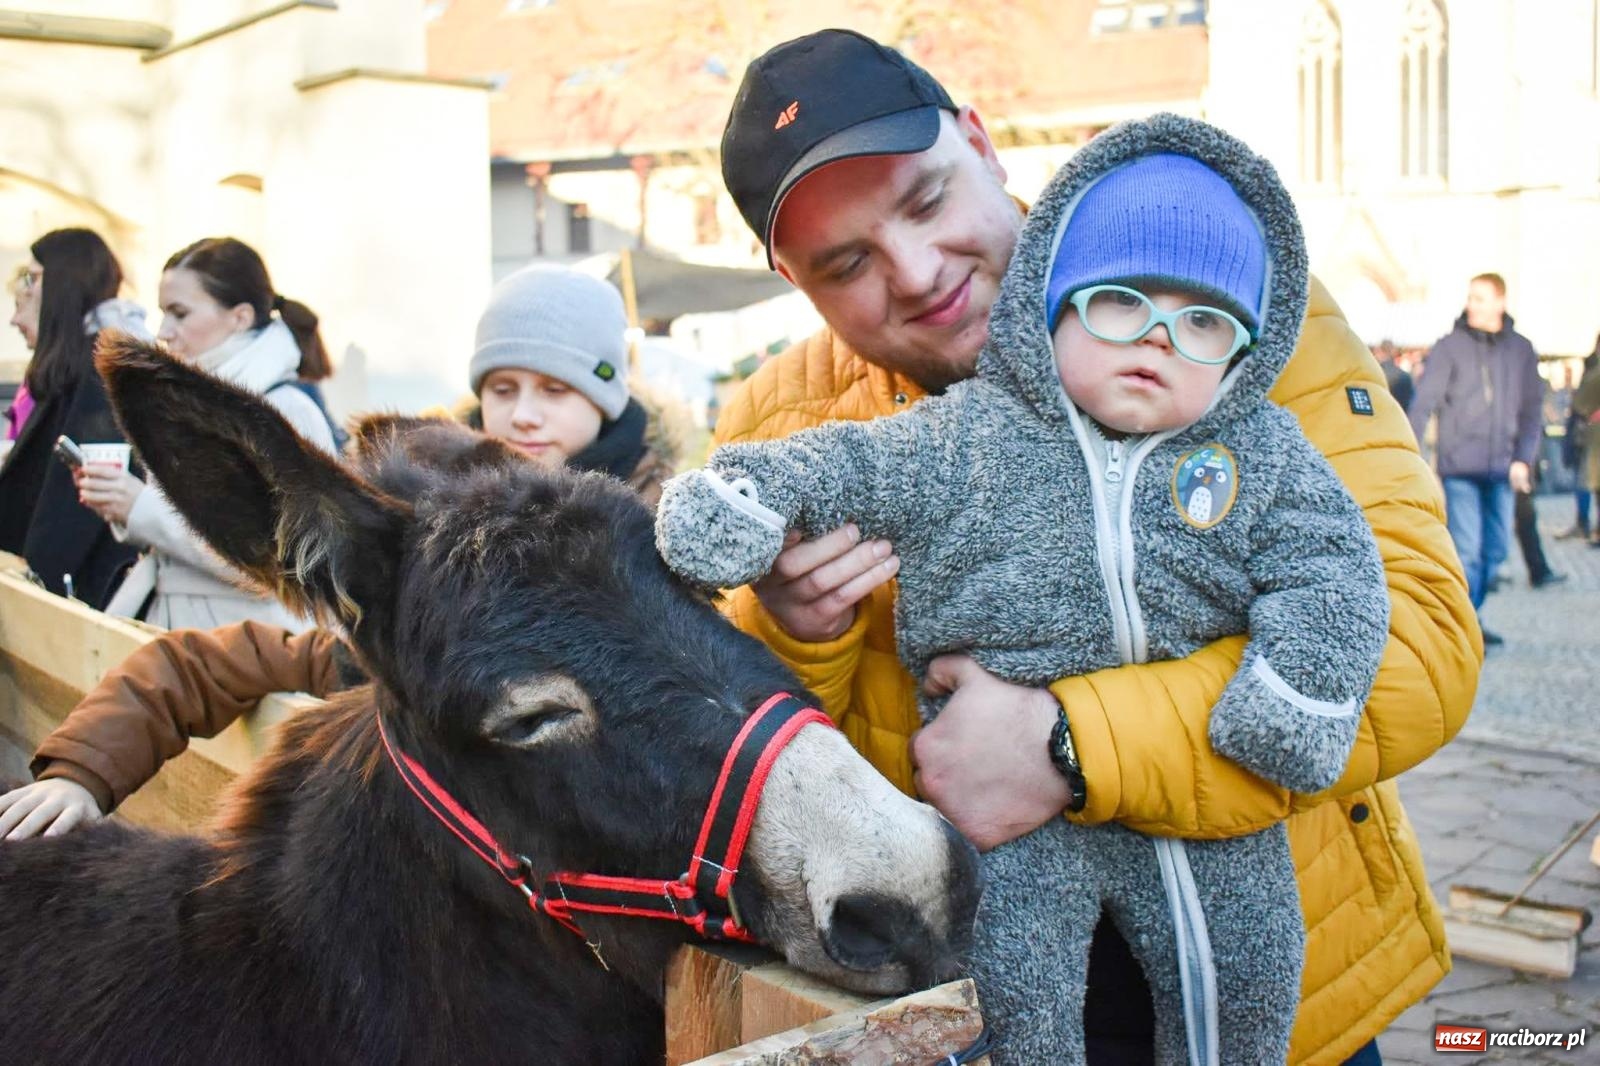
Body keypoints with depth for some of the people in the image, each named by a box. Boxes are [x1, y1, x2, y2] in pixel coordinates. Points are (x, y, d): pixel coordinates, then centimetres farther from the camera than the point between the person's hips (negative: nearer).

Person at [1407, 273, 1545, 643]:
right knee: (1467, 549, -8)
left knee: (1496, 549, 9)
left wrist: (1523, 459, 0)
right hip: (1460, 465, -4)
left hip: (1503, 468, 4)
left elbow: (1532, 409, 10)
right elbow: (1424, 402, -5)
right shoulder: (1450, 346, -2)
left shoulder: (1522, 350, 8)